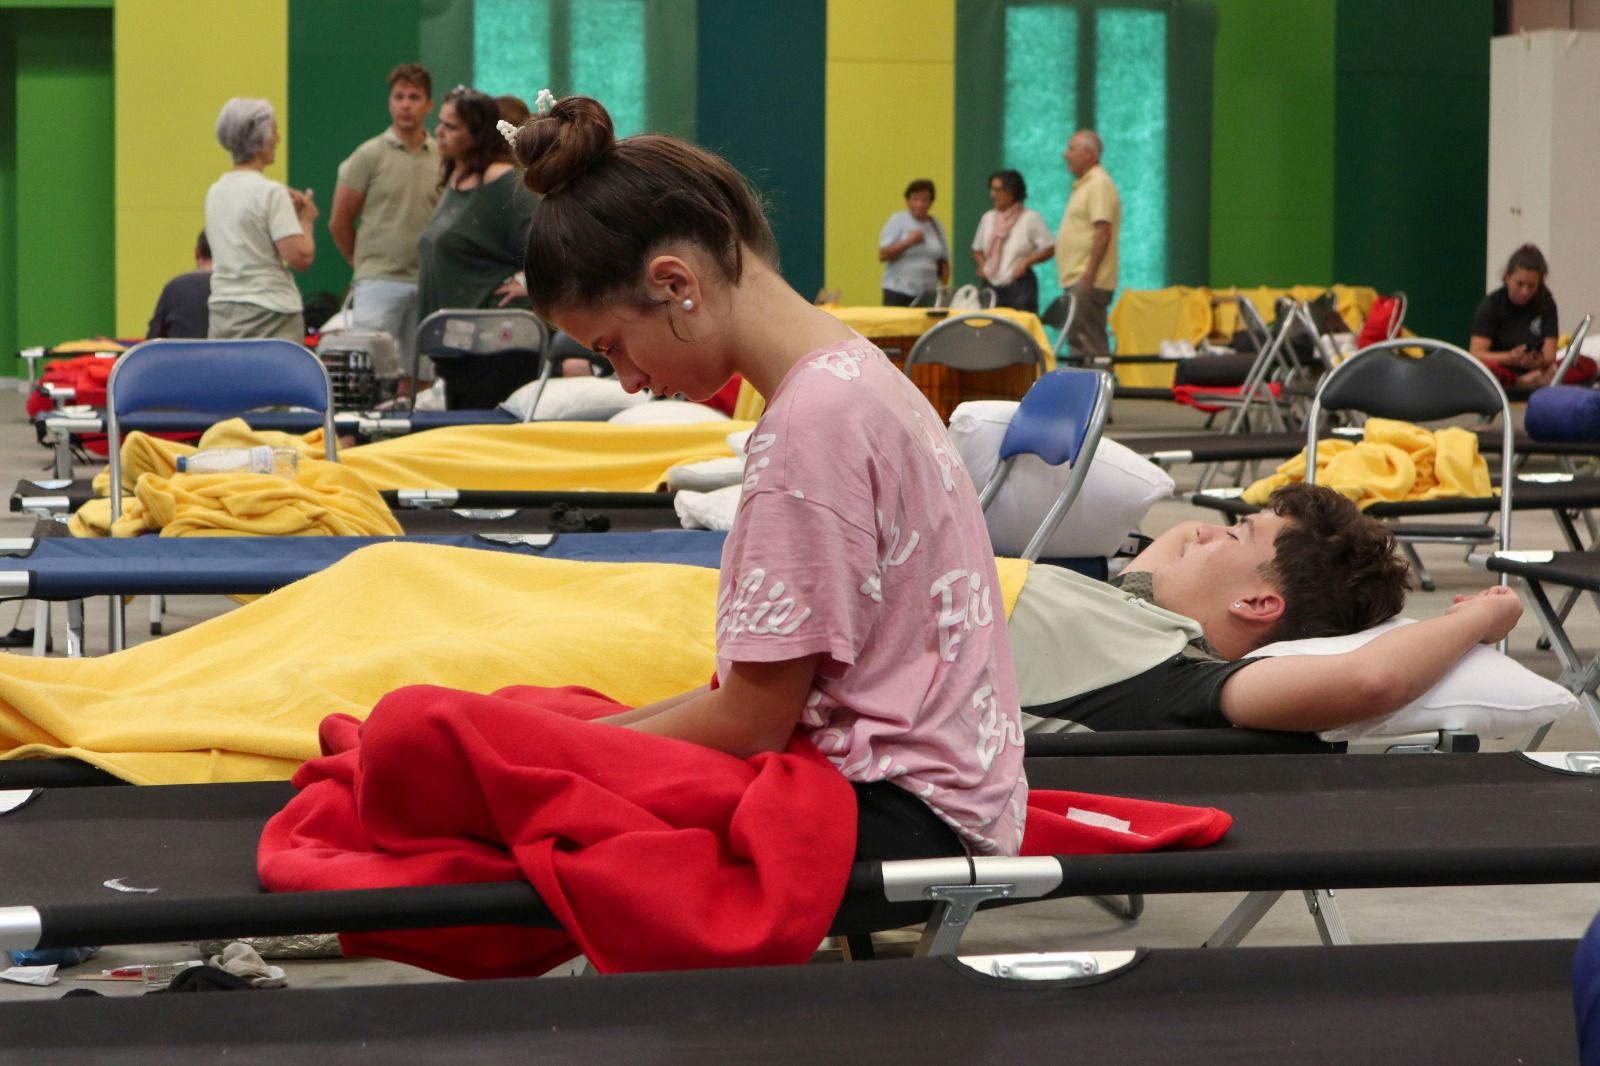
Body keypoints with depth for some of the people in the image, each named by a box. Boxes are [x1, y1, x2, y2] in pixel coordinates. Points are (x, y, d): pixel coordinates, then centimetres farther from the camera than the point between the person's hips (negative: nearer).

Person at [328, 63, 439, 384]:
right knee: (371, 371, -9)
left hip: (429, 285, 4)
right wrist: (363, 262, 10)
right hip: (379, 282, -3)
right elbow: (339, 221, 3)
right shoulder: (370, 155, -1)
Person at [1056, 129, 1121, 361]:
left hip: (1087, 281, -10)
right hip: (1076, 279, 10)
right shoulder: (1084, 184, 19)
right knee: (1079, 342, 10)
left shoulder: (1099, 185, -12)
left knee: (1089, 345, -12)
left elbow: (1103, 233, -20)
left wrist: (1089, 275, -23)